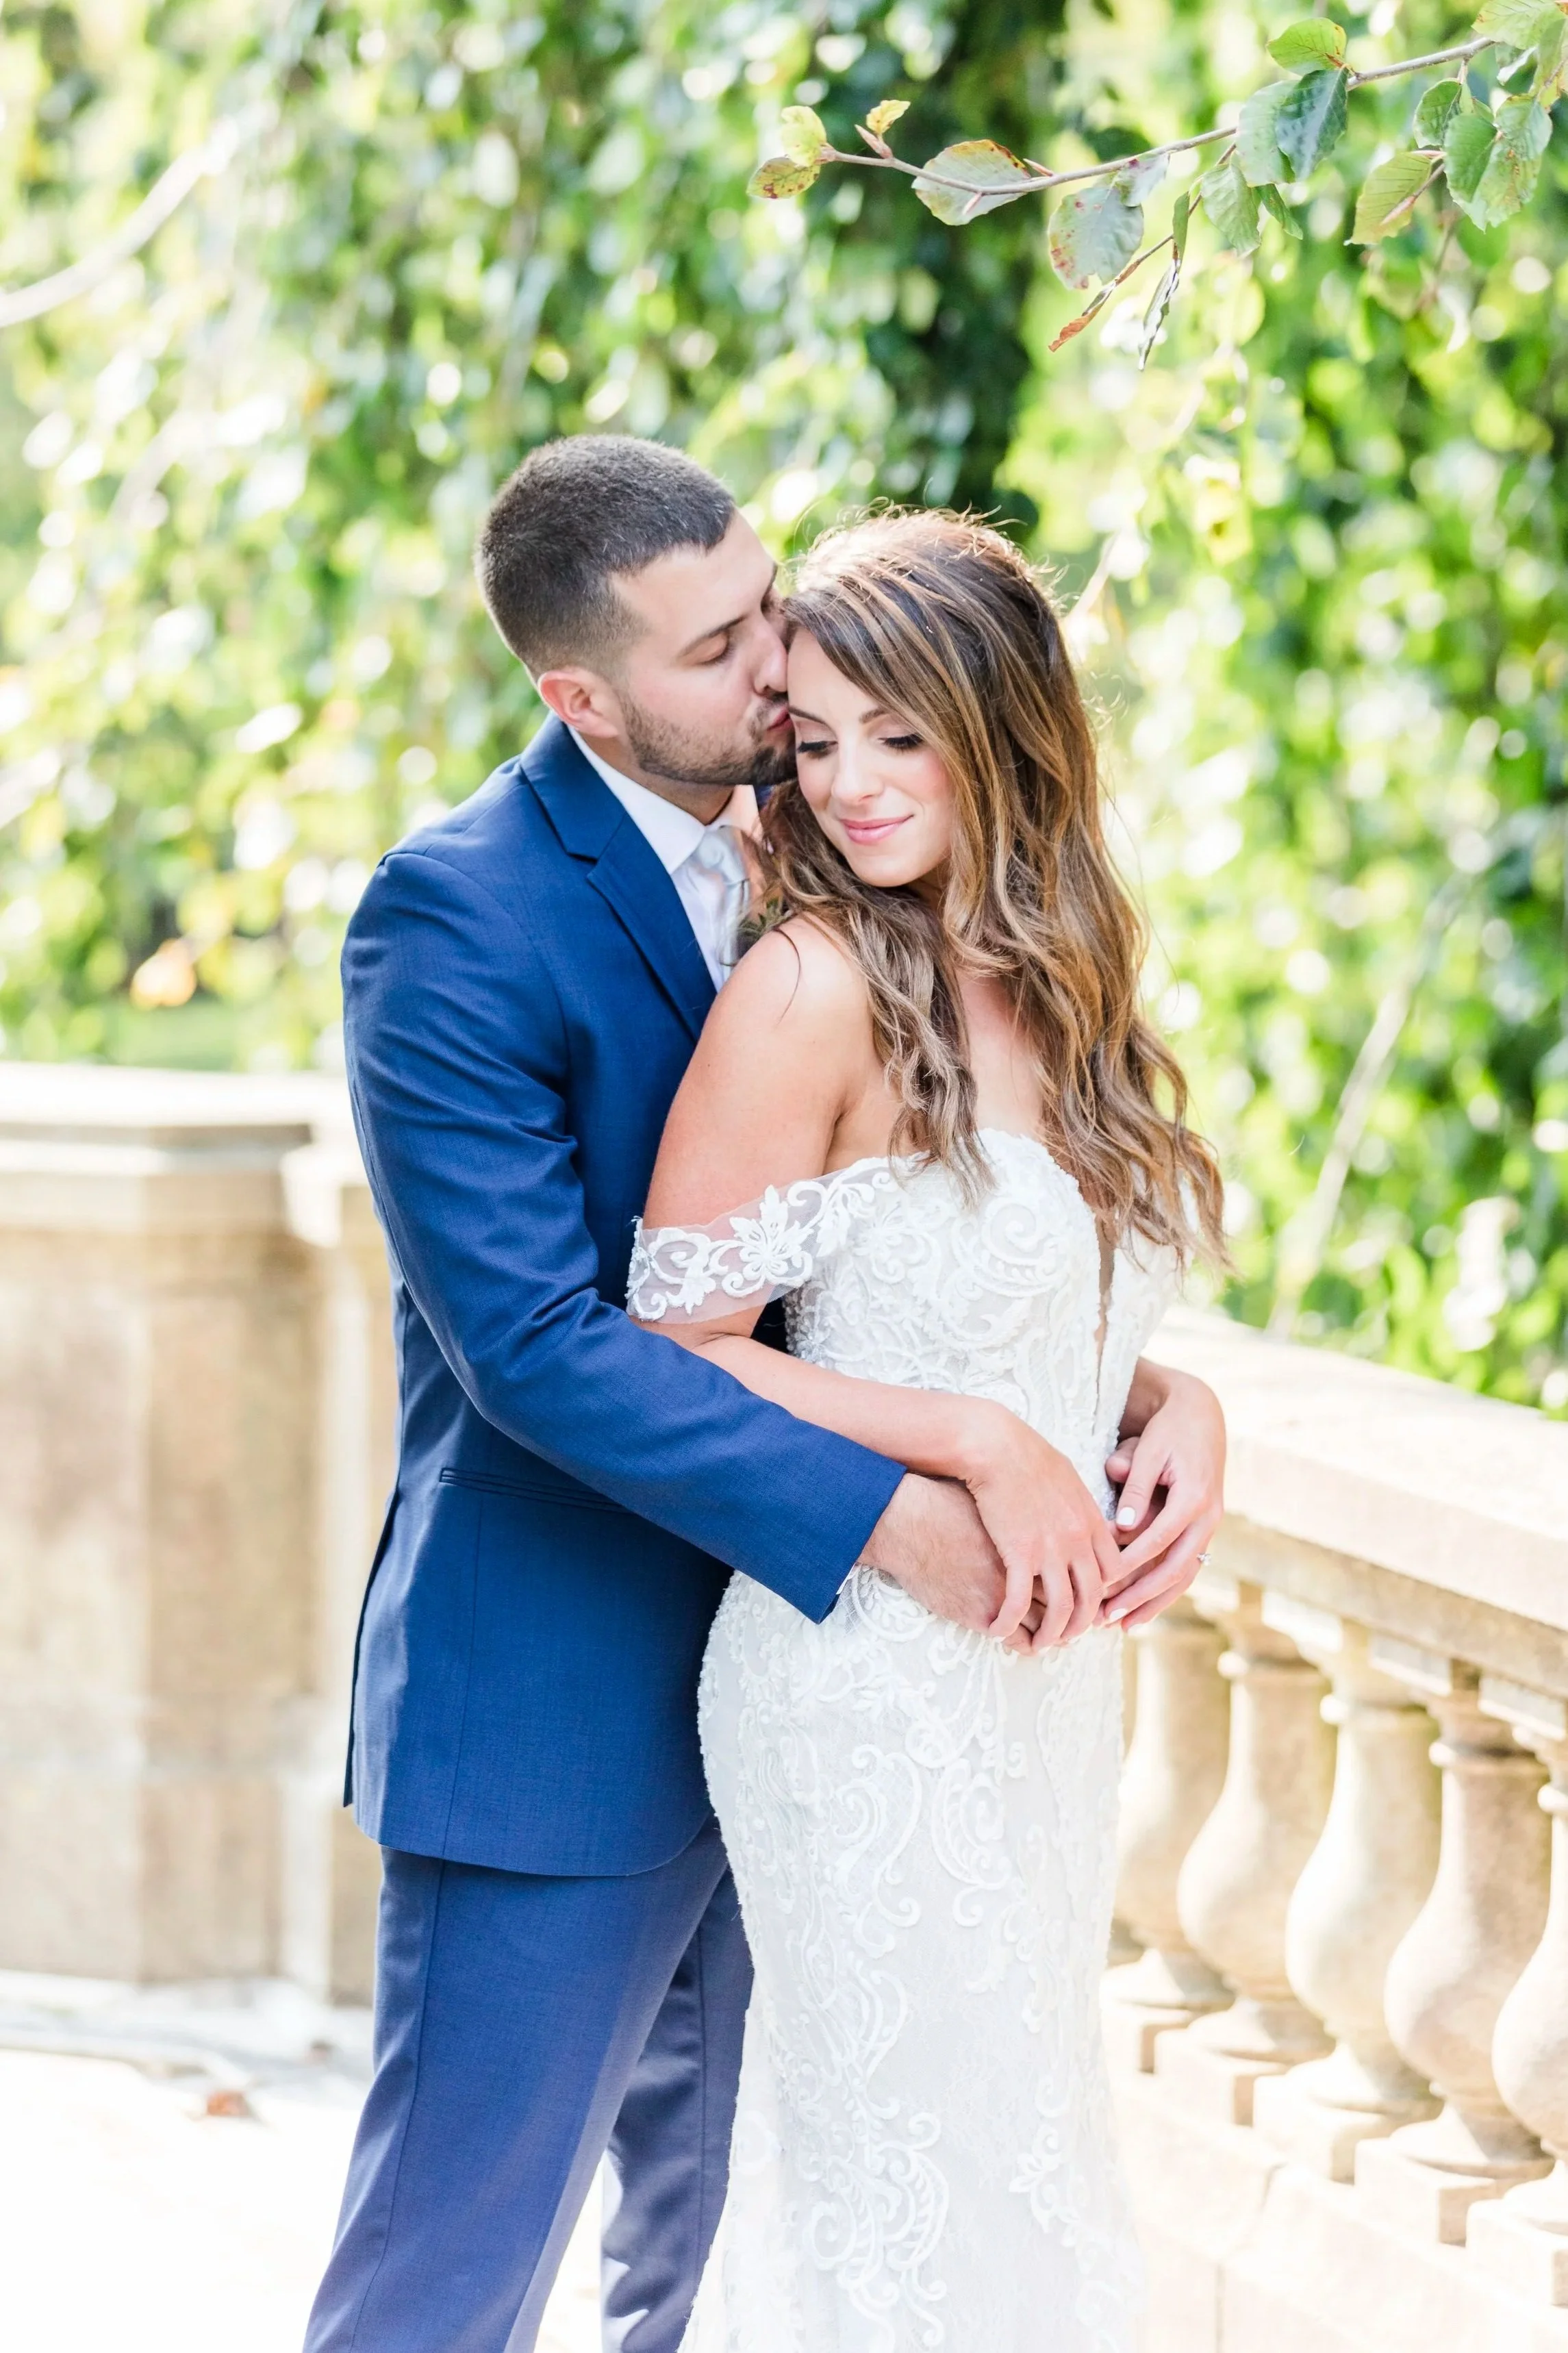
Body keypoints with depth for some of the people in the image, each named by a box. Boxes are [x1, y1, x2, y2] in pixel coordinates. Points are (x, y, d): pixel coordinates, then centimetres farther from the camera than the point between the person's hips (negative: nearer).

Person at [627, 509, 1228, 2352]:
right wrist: (981, 1448, -19)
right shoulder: (816, 988, -14)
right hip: (866, 1666, -7)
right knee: (926, 2172, 0)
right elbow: (671, 1351, -14)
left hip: (1042, 1659, 7)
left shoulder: (1052, 981, 8)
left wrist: (1176, 1428, 0)